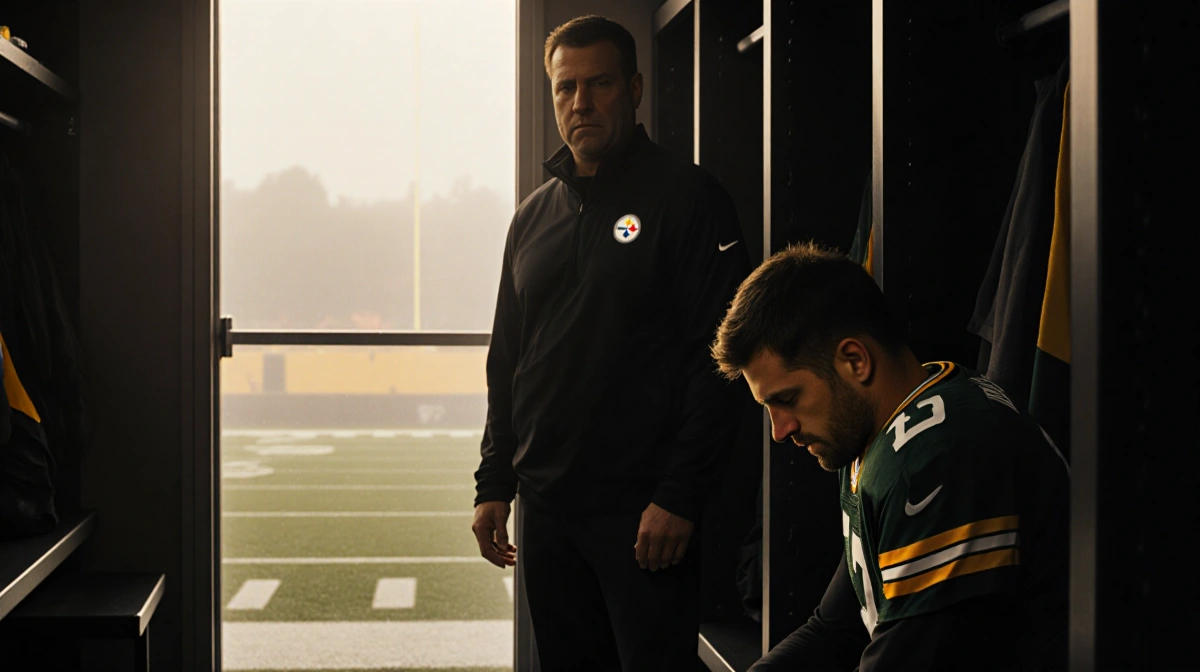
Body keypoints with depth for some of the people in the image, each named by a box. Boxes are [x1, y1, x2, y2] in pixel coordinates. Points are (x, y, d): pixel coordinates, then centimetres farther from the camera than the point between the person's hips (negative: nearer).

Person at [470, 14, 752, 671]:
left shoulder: (686, 196, -4)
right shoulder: (534, 215, 15)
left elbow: (722, 358, -11)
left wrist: (680, 495, -16)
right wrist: (493, 485, 11)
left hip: (644, 512, -6)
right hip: (547, 506, 6)